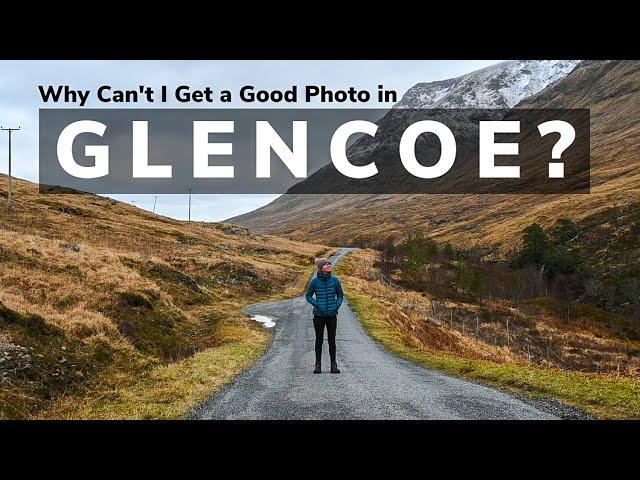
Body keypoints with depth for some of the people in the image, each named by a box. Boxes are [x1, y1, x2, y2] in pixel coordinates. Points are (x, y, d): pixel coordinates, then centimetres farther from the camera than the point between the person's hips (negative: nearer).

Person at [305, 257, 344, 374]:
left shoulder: (335, 280, -2)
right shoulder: (315, 281, -6)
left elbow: (340, 295, 9)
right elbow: (308, 296, 5)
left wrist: (337, 306, -5)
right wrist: (317, 305, -8)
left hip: (332, 315, 1)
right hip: (319, 315, -1)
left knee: (332, 340, 5)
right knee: (319, 340, 6)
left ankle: (334, 365, 13)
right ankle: (318, 364, 15)